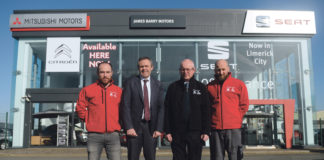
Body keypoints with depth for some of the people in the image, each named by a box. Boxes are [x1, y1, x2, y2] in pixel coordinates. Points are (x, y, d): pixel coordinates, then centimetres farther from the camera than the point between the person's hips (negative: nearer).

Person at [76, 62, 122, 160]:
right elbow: (80, 108, 11)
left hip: (113, 135, 1)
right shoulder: (87, 90, 7)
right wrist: (88, 121, 6)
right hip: (94, 135, -1)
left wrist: (118, 123, 10)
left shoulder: (119, 91, 10)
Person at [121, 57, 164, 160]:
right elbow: (125, 106, -5)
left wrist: (159, 128, -3)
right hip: (135, 126, -2)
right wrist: (129, 127, -12)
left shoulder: (157, 85, 8)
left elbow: (160, 108, 5)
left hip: (151, 127, 2)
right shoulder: (131, 82, 0)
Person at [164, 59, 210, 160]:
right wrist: (167, 131, -2)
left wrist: (206, 131, -3)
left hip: (195, 132, 0)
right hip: (177, 132, 0)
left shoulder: (201, 88, 7)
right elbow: (167, 110, 5)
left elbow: (206, 111, 4)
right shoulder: (173, 87, 7)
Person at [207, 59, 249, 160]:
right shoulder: (209, 86, 10)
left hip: (233, 128, -1)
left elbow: (244, 105, 8)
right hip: (215, 128, 2)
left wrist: (236, 118, 1)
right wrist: (210, 120, 4)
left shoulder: (239, 84, 6)